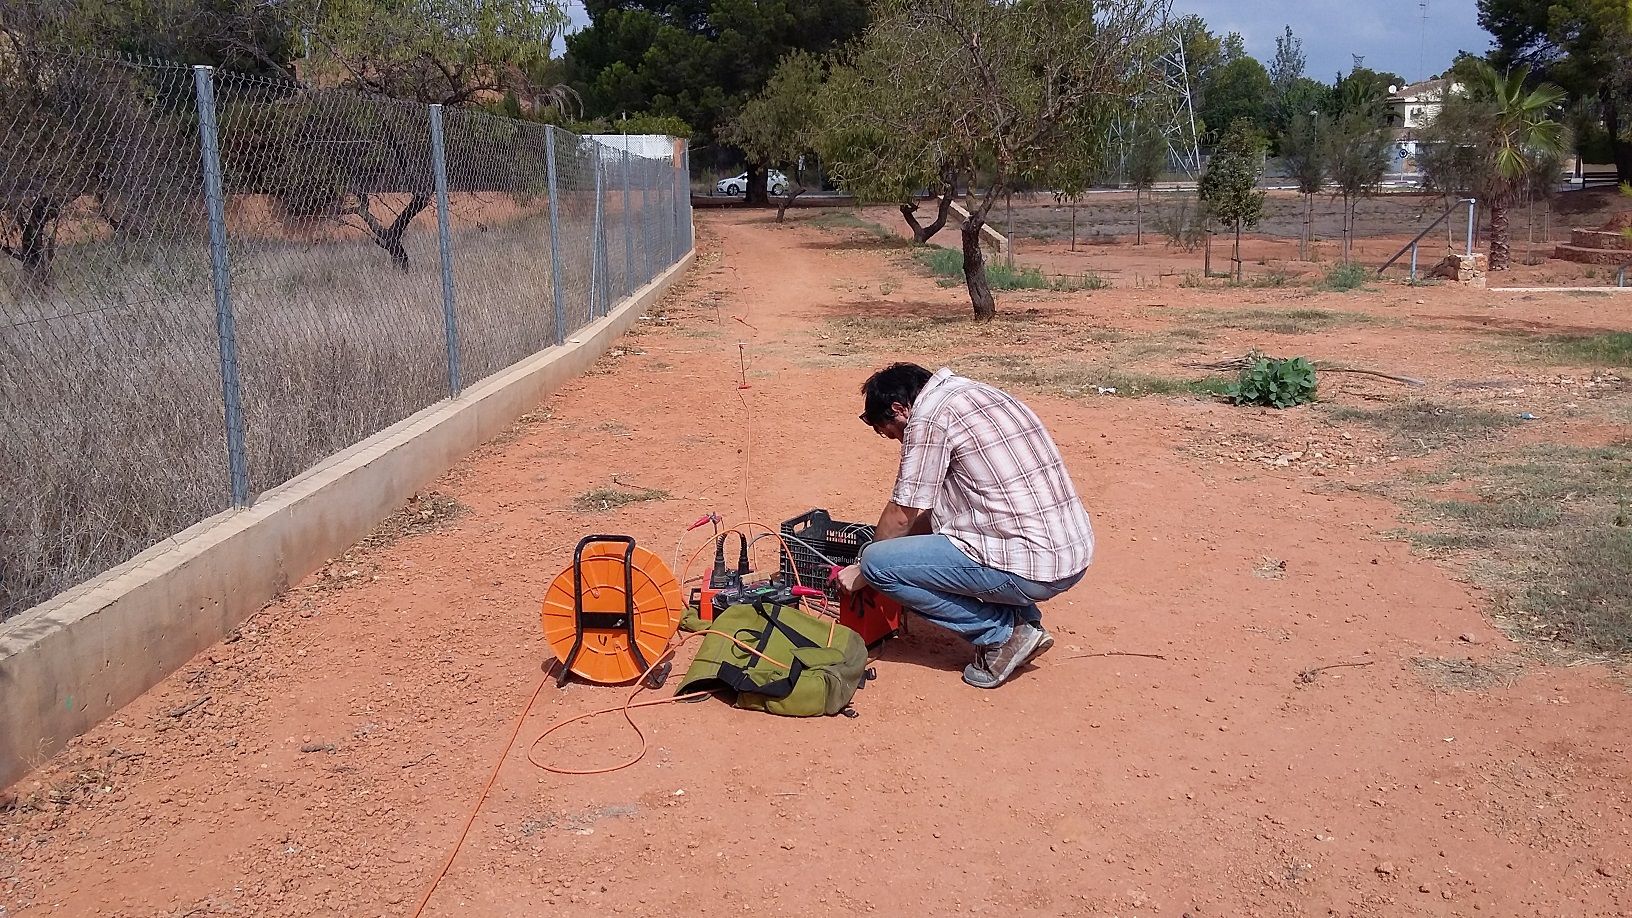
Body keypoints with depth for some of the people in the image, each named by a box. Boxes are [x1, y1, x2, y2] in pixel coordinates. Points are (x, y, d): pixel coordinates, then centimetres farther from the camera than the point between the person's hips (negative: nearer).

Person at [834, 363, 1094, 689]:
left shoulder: (928, 416, -8)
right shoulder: (973, 391, 18)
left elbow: (901, 515, -2)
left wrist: (861, 571, 14)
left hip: (1029, 566, -9)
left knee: (877, 563, -5)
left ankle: (1003, 632, 0)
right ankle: (1024, 617, 15)